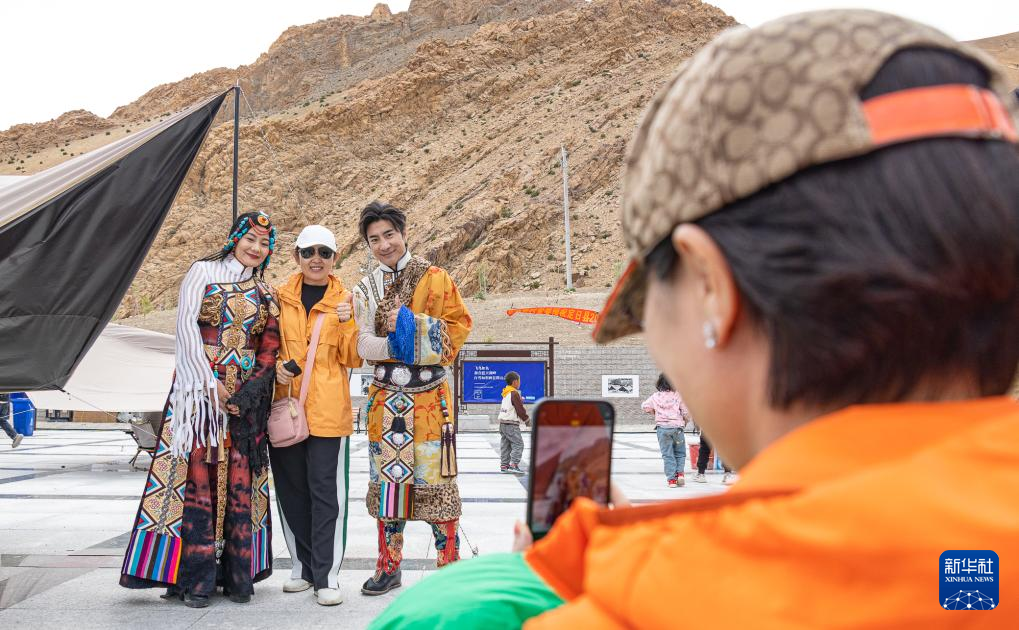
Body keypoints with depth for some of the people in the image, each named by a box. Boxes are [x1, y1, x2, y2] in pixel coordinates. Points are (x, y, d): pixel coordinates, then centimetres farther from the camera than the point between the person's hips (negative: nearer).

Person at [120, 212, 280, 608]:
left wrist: (249, 391, -7)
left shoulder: (265, 293, 15)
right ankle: (196, 577, -5)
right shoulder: (203, 272, 6)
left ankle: (238, 574, 5)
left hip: (247, 393, 3)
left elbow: (269, 349, 9)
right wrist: (211, 381, -11)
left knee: (240, 477, 0)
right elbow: (186, 326, -4)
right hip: (200, 386, -3)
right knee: (198, 471, -8)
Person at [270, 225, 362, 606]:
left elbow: (353, 359, 1)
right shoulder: (280, 297, 9)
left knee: (326, 492, -4)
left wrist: (347, 324, -15)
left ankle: (326, 576, 1)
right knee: (292, 490, 9)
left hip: (328, 409, -3)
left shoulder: (345, 300, 5)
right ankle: (304, 567, 23)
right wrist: (276, 366, -4)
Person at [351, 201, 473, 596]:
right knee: (387, 481, 7)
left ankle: (449, 563, 9)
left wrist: (410, 326, -16)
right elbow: (363, 345, 0)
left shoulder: (434, 278, 1)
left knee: (436, 480, -2)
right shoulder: (365, 289, 9)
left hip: (429, 397, -3)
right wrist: (395, 344, -18)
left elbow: (458, 326, -6)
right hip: (385, 397, 3)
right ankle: (388, 567, 18)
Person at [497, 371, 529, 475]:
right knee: (518, 444, -8)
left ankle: (504, 465, 14)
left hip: (502, 423, 9)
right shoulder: (514, 393, -14)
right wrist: (527, 420, -2)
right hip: (511, 424, -9)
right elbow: (520, 409, -14)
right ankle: (513, 465, -17)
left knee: (505, 445, 12)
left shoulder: (505, 393, 13)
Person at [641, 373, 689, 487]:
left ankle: (671, 479, 1)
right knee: (680, 453, 15)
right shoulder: (678, 396, -5)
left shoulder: (656, 397, 0)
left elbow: (645, 406, 6)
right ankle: (679, 472, -5)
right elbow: (686, 412, -3)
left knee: (667, 454, 5)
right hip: (677, 427, -1)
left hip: (662, 428, 1)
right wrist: (685, 421, 17)